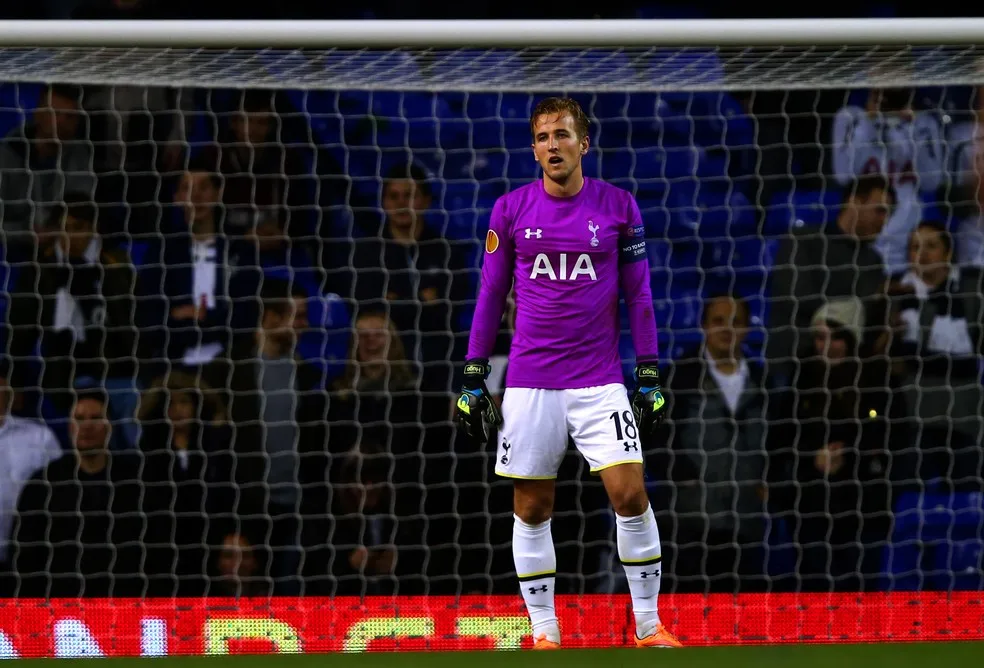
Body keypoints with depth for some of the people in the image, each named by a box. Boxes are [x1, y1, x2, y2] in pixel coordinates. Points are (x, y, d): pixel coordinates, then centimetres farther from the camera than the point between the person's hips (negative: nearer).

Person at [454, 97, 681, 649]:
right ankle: (544, 632, 12)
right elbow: (491, 296, 9)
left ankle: (649, 625, 0)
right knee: (531, 509, 3)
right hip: (529, 384, 1)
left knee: (631, 495, -11)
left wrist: (650, 379, 1)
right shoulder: (510, 210, 3)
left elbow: (638, 295, 6)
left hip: (600, 382, -1)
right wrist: (473, 381, 6)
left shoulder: (619, 207, 2)